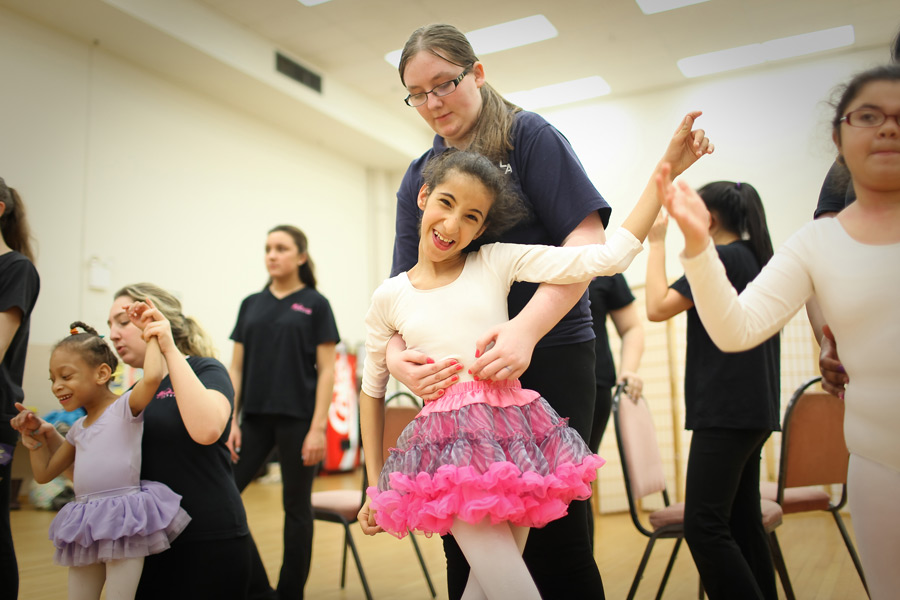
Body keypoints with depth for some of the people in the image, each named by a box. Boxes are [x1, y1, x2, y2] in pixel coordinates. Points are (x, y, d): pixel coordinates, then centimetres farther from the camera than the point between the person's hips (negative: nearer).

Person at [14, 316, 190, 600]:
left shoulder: (125, 407, -6)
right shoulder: (79, 428, 17)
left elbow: (152, 376, -28)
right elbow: (44, 474, 25)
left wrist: (151, 334, -14)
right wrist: (35, 439, 13)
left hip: (123, 522, -8)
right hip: (85, 528, 8)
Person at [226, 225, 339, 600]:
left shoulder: (315, 305, -3)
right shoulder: (251, 304, 10)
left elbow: (326, 371, -6)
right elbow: (236, 368, 9)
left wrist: (318, 428, -13)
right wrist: (231, 421, 1)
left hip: (297, 418, -5)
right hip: (255, 418, 5)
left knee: (296, 506, 5)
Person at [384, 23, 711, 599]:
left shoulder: (528, 134, 0)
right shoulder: (418, 176, 13)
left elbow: (586, 238, -11)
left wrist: (526, 329, -25)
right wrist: (397, 353, -14)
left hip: (549, 356, -4)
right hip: (456, 372, 4)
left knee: (554, 534, -1)